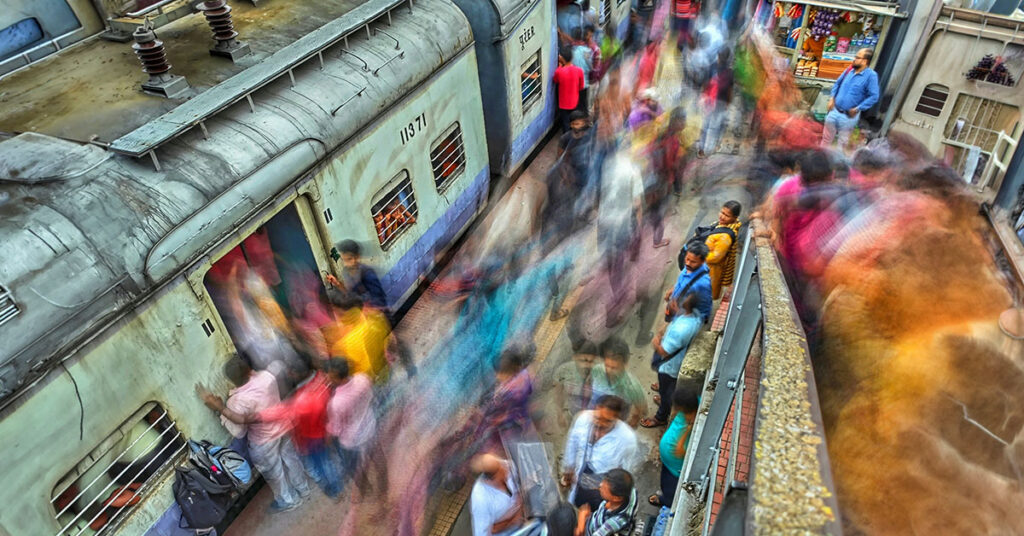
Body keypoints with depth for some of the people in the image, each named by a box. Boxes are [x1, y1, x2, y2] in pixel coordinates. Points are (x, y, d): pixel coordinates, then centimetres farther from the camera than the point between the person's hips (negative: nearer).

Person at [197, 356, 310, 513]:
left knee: (274, 473, 22)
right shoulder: (266, 376, -21)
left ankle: (288, 501, 46)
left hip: (264, 442, -5)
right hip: (283, 428, 5)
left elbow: (237, 432, -19)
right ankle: (303, 488, 52)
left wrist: (220, 409, -20)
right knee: (291, 460, 29)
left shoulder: (238, 401, -34)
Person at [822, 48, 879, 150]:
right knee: (826, 138, 15)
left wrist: (857, 109, -18)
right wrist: (832, 98, 5)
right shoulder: (849, 69, 2)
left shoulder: (871, 75, -15)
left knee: (842, 142, 10)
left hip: (848, 116, -5)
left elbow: (874, 96, -19)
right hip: (834, 111, 5)